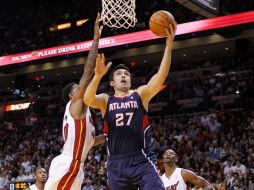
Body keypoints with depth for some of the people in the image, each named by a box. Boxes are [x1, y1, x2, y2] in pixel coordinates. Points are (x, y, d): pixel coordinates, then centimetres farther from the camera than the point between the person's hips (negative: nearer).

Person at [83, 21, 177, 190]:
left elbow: (161, 77, -7)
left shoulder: (141, 95, 9)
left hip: (142, 160, -2)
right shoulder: (105, 100, 11)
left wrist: (169, 45, -18)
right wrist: (98, 75, -27)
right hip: (117, 164, 2)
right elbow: (88, 99, -12)